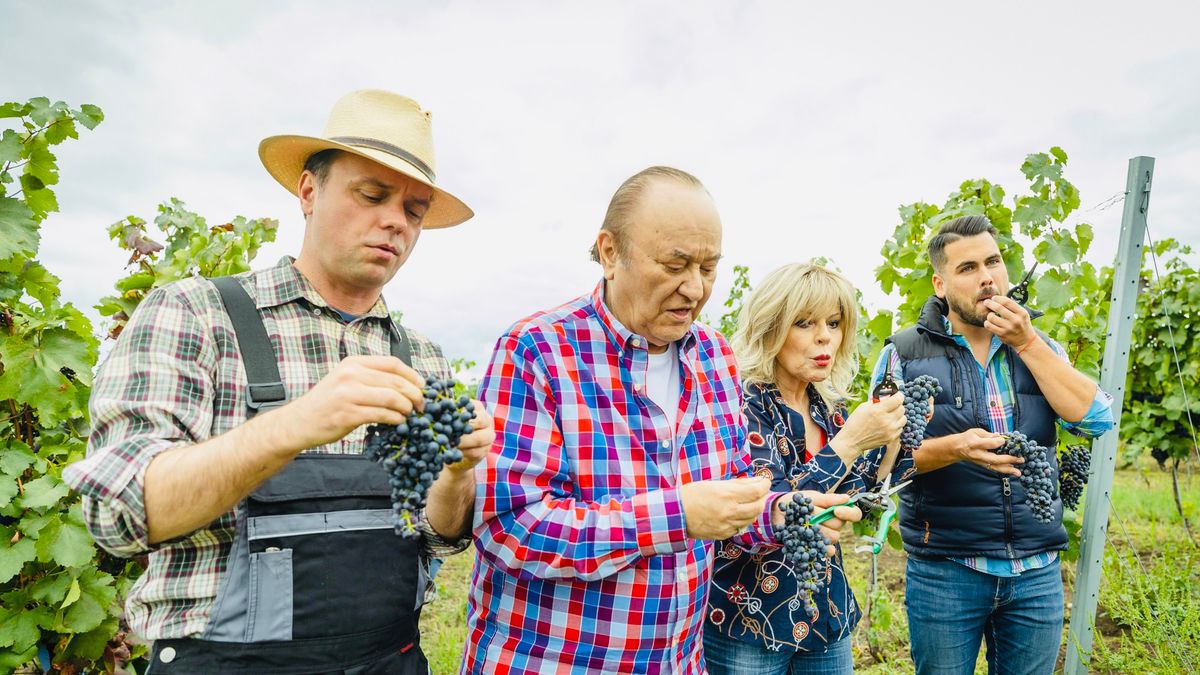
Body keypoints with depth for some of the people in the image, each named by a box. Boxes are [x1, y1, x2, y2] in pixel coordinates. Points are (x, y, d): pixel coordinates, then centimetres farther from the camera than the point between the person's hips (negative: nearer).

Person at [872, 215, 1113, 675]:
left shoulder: (1039, 348, 7)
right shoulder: (905, 353, -5)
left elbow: (1097, 419, -7)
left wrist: (1027, 342, -12)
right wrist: (955, 447, -27)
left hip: (1038, 570, 3)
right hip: (944, 570, -3)